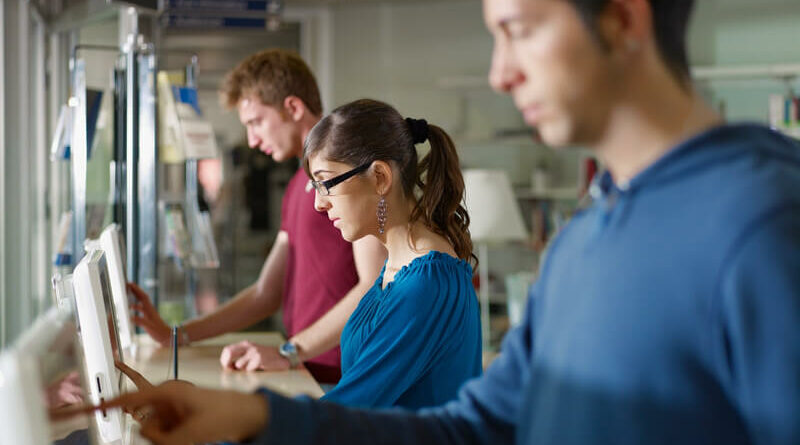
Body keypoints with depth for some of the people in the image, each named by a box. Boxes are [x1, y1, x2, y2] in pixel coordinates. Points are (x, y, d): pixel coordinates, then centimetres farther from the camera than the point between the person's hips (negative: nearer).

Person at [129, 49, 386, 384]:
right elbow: (266, 294, 23)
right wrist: (176, 336, 15)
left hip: (343, 382, -8)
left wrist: (289, 353, -18)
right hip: (308, 379, 8)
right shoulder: (298, 186, 22)